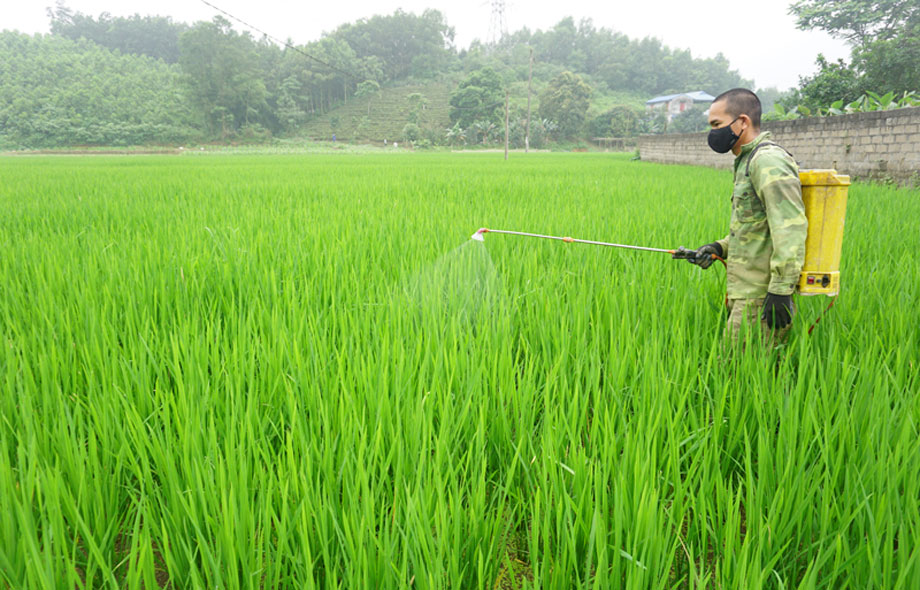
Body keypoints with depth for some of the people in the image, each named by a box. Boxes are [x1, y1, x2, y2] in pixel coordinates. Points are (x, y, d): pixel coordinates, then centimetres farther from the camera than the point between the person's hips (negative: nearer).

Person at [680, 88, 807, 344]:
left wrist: (781, 289, -24)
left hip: (760, 299, -10)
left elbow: (790, 228, -21)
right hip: (747, 293, 10)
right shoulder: (748, 162, 20)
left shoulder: (769, 160, -13)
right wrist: (720, 248, 11)